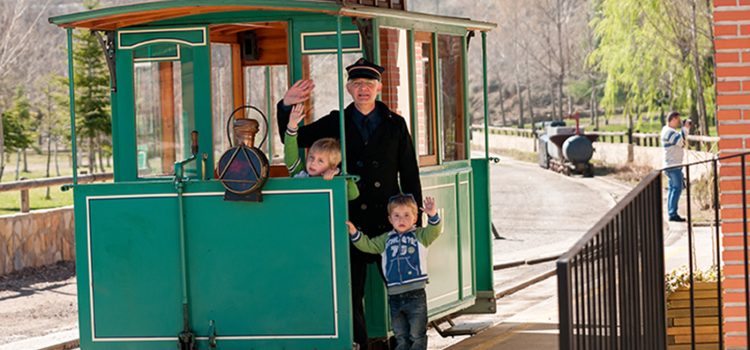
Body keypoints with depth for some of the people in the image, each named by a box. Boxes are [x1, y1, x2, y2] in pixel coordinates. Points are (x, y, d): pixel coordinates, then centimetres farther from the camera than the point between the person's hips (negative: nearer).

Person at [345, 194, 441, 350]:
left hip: (416, 295, -4)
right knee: (401, 337, 12)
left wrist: (433, 215, -32)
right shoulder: (386, 239, 13)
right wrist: (354, 233, -2)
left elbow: (434, 230, -12)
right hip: (394, 295, 4)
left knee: (417, 336, -1)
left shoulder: (419, 236, 3)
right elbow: (368, 245, 14)